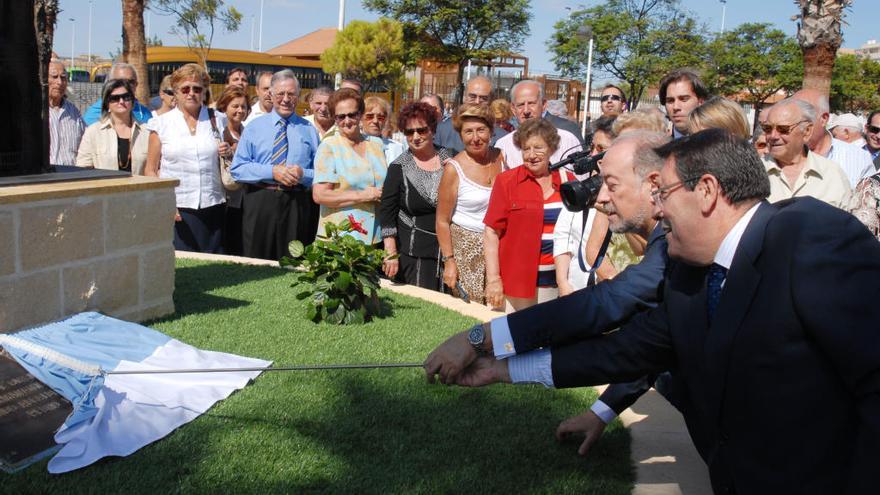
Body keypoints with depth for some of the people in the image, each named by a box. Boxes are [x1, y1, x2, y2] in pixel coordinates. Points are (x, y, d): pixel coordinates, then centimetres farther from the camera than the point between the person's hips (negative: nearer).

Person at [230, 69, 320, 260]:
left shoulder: (309, 130, 12)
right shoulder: (254, 127, 9)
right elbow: (237, 169, 1)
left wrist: (302, 174, -14)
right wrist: (272, 171, -11)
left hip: (298, 205, 0)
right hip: (259, 203, 0)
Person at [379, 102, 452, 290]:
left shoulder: (449, 159, 4)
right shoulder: (399, 167, -1)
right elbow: (387, 213, -3)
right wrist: (391, 253, -9)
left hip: (449, 250, 2)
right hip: (412, 253, -2)